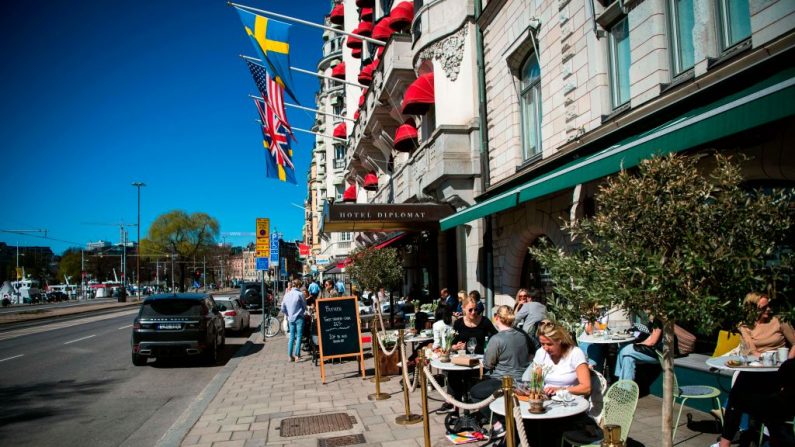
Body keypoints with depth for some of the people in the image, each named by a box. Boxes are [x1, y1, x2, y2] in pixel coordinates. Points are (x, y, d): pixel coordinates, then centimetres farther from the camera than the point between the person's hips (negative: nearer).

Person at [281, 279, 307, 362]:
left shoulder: (287, 294, 3)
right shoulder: (299, 294, -12)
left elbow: (283, 309, 6)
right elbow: (304, 306, -3)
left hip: (290, 319, 5)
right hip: (299, 318, -5)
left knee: (291, 337, 11)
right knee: (299, 336, 0)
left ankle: (290, 356, 12)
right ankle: (297, 355, -3)